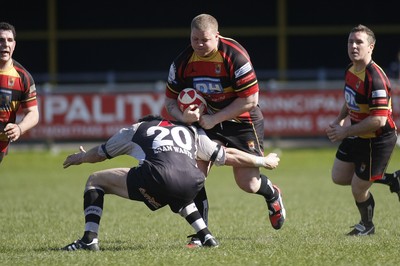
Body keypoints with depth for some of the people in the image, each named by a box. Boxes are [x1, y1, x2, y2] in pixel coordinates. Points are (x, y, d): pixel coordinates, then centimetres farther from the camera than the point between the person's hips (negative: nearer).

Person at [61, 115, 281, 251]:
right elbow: (229, 156, 36)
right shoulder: (192, 132, 36)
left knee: (95, 181, 16)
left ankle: (89, 239, 1)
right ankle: (206, 237, 26)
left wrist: (80, 157, 63)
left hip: (157, 179, -4)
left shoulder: (135, 130, 31)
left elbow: (99, 154, 42)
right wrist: (263, 161, 50)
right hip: (192, 182, 4)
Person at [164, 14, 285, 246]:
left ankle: (272, 194, 32)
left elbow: (250, 100, -24)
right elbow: (170, 99, 0)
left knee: (248, 183, -6)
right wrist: (182, 116, -23)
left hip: (242, 121, -4)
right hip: (207, 121, 4)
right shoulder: (183, 61, -11)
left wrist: (214, 119, -25)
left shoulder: (235, 56, -25)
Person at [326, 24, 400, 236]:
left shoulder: (375, 78, -29)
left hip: (378, 140, -9)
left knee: (358, 189, 2)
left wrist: (345, 131, -25)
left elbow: (378, 120, -32)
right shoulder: (350, 70, 1)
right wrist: (339, 120, 5)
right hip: (357, 136, 9)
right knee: (339, 177, 16)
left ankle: (367, 226, 31)